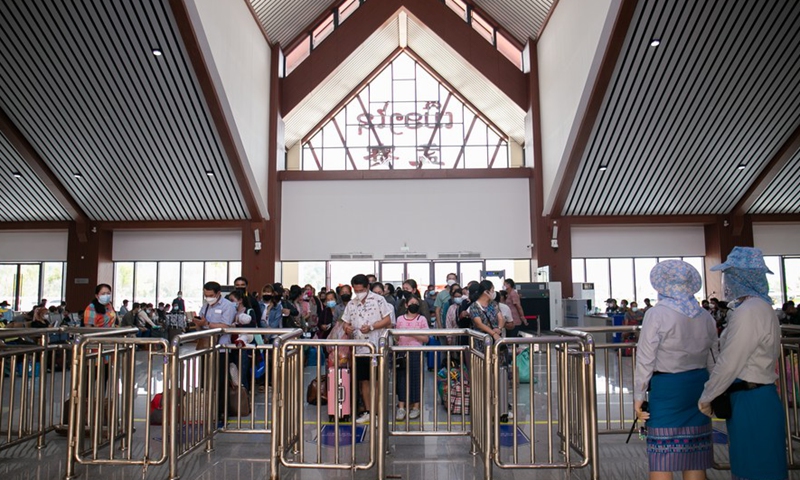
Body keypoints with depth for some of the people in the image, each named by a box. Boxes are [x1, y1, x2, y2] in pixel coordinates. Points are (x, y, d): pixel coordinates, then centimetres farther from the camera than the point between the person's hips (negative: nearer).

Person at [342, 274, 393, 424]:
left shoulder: (378, 300, -3)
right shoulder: (351, 304, 10)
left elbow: (387, 320, -5)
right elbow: (346, 323, 13)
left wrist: (371, 326, -16)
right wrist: (347, 328, -10)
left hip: (376, 347, -4)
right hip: (359, 348, 4)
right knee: (363, 380, 9)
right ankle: (368, 412, 20)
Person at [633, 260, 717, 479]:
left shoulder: (657, 314, -10)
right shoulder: (705, 316, 7)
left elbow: (645, 359, -10)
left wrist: (638, 396, -3)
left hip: (666, 387, -6)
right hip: (699, 386, 6)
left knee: (661, 461, 0)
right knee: (695, 459, 13)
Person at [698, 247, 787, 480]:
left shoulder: (748, 312, -19)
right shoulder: (762, 307, 12)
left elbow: (729, 364, -19)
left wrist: (707, 397, -7)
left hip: (751, 403, -10)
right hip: (760, 398, 10)